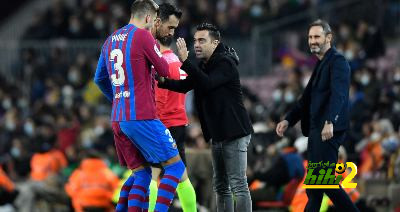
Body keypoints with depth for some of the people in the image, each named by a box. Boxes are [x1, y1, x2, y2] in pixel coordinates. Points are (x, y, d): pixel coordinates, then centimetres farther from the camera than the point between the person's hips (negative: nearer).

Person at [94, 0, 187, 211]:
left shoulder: (110, 40, 14)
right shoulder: (143, 35, -8)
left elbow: (99, 79, 24)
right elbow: (165, 71, -2)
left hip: (118, 120, 8)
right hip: (141, 117, -8)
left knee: (141, 174, 16)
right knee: (175, 167, -2)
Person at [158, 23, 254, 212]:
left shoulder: (225, 63, -14)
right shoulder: (205, 66, 14)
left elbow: (207, 83, -29)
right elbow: (185, 86, 13)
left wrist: (185, 61, -32)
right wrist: (163, 81, -5)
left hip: (234, 133, -10)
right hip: (218, 135, 10)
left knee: (238, 185, -11)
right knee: (220, 187, 11)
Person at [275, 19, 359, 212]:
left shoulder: (337, 62, -7)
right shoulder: (321, 65, 23)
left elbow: (338, 94, -22)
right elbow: (307, 98, 27)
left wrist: (330, 122, -35)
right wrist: (288, 120, 16)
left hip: (328, 130, -10)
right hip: (316, 131, 10)